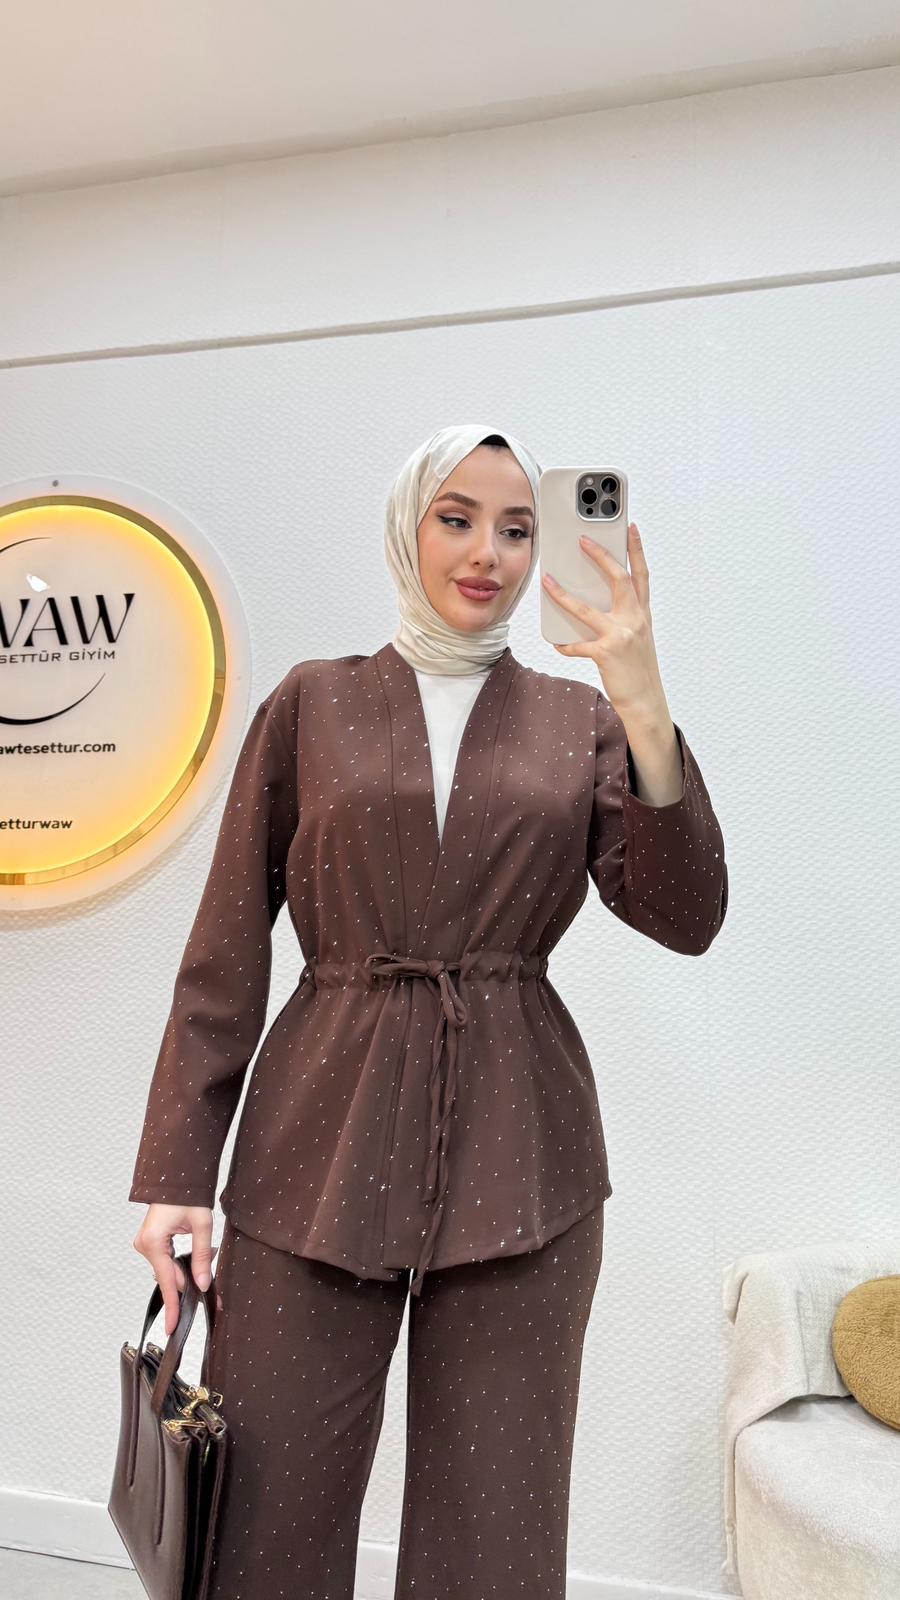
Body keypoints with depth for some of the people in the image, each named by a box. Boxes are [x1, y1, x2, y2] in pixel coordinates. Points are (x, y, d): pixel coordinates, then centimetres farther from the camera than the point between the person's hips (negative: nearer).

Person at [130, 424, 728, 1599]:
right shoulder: (311, 705, 4)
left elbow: (686, 919, -5)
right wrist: (175, 1170, -2)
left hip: (519, 1165, 1)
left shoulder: (580, 722, 7)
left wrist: (644, 706, -16)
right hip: (322, 1150, -1)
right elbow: (226, 954, 2)